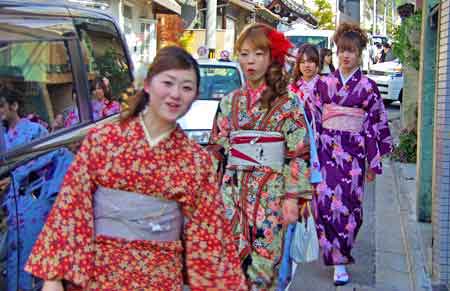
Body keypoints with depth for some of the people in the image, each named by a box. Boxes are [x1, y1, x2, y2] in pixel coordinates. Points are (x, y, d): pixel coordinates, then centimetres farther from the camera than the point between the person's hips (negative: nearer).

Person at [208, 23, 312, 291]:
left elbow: (298, 154, -6)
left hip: (270, 193, -3)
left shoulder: (287, 104, -4)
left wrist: (292, 198, -11)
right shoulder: (230, 102, 8)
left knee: (263, 263, 1)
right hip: (232, 191, 3)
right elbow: (217, 149, 12)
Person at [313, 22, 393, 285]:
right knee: (325, 201, -9)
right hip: (327, 149, 1)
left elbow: (375, 125, 3)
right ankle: (339, 262, 1)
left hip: (352, 152, -1)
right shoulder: (326, 83, 8)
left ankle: (341, 248, 24)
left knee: (348, 204, 1)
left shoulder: (368, 87, 2)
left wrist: (373, 164, 1)